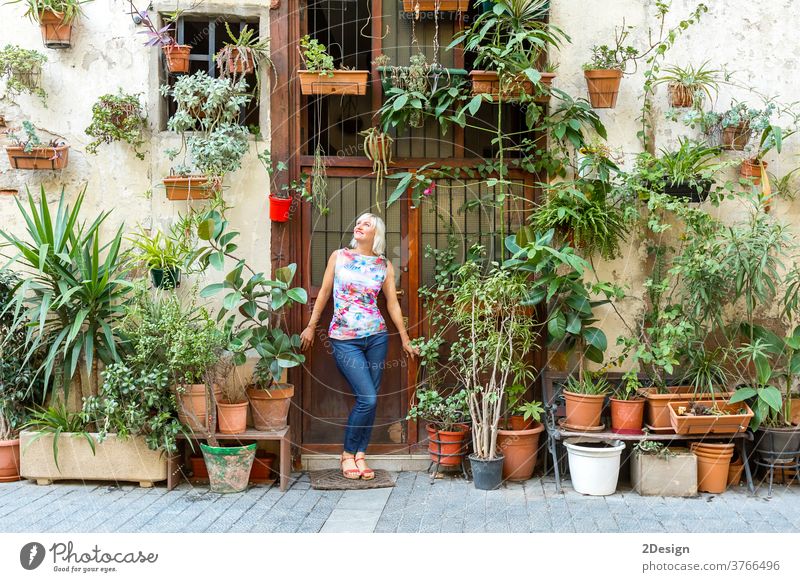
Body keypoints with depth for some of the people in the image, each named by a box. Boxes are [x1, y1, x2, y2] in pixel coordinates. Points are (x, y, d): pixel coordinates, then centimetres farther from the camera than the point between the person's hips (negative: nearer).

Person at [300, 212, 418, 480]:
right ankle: (348, 454, 6)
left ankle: (360, 455, 14)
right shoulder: (339, 256, 3)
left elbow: (393, 304, 11)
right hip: (344, 339, -3)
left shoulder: (385, 266, 6)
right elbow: (324, 292, 8)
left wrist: (405, 339, 11)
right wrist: (311, 326, 10)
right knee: (367, 398, -11)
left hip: (376, 337, 3)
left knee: (370, 400, 3)